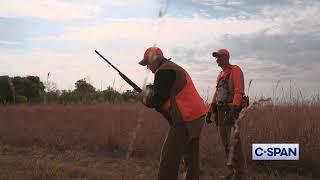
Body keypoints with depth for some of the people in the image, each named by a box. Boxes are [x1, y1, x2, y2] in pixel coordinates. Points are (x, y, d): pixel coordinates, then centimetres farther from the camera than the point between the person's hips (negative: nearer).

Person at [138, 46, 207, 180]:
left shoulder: (164, 71, -11)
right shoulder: (174, 68, 21)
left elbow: (156, 100, -12)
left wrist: (143, 97, 7)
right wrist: (151, 91, 10)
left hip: (185, 120, -10)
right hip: (196, 117, 10)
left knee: (169, 158, -6)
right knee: (191, 157, 18)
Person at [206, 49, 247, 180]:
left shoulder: (235, 70, -4)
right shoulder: (220, 75, 21)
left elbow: (239, 91, -17)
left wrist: (233, 109, -29)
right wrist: (210, 111, 16)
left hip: (231, 110, -8)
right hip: (221, 111, 8)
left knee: (233, 142, -13)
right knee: (225, 143, 8)